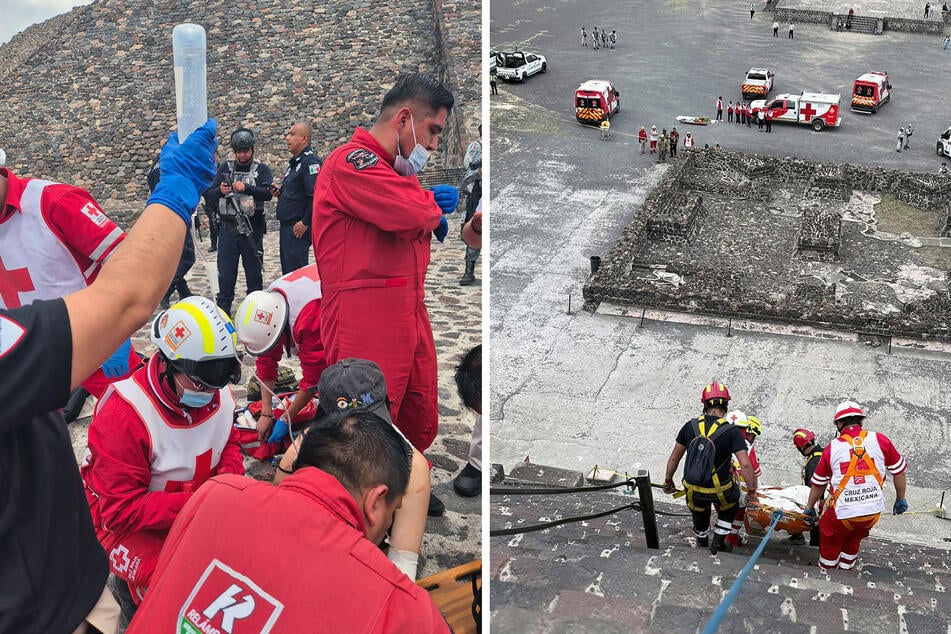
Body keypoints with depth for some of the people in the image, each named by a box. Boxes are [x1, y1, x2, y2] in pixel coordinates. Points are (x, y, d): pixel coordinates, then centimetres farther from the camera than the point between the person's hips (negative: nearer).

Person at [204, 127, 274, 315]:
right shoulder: (225, 167, 10)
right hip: (227, 227, 1)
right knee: (226, 272, 1)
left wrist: (246, 188, -27)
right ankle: (223, 311, 6)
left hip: (252, 228, -1)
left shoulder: (261, 169, 4)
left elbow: (268, 193, -12)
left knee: (254, 271, 7)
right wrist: (220, 191, -15)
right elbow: (210, 195, 7)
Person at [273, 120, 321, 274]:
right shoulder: (295, 162, 18)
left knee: (295, 269, -9)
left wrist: (305, 223, -21)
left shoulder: (310, 161, -15)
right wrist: (280, 191, 8)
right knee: (286, 270, 14)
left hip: (298, 228, -10)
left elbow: (316, 196, -24)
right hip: (286, 226, 10)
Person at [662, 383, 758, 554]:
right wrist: (751, 491, -7)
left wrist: (668, 481, 17)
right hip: (720, 490, -3)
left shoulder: (690, 426, -7)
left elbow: (674, 458, 1)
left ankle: (701, 542, 55)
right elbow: (745, 465, -22)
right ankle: (718, 542, 32)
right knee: (731, 501, 32)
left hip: (693, 489, 3)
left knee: (699, 512, 32)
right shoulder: (732, 432, -17)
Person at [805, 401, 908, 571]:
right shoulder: (880, 440, -4)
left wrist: (810, 508, 23)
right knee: (854, 539, 30)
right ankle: (846, 569, 43)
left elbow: (818, 484, 8)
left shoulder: (832, 448, -3)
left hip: (841, 513, -2)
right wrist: (901, 499, 22)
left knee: (830, 541, 24)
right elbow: (899, 472, 6)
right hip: (873, 512, 2)